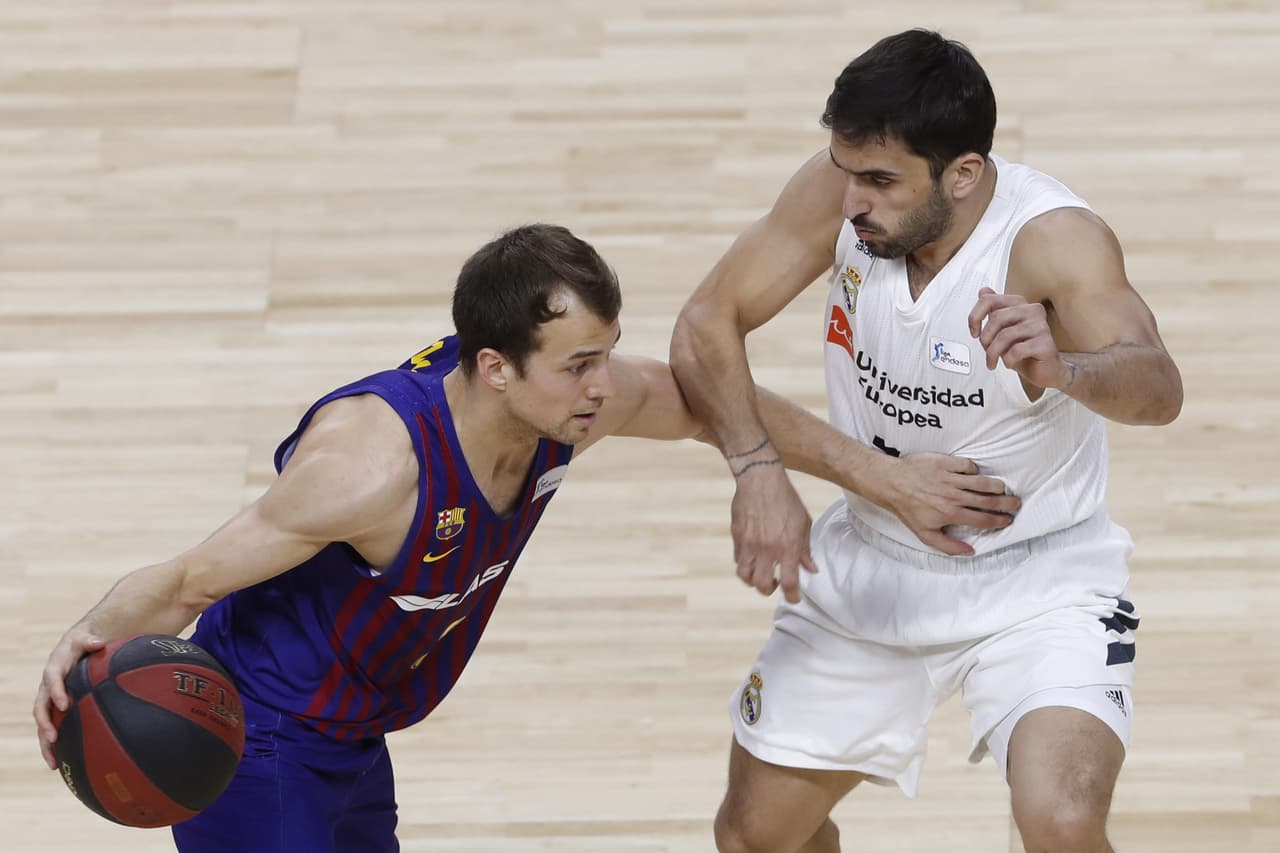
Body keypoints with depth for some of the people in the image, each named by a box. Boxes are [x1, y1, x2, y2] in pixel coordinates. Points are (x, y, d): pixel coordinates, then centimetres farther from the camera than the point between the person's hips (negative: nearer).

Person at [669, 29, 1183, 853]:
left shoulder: (1055, 238, -29)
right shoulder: (842, 188, -16)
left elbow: (1158, 389, -43)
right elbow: (707, 323, -10)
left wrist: (1061, 369, -65)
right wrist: (759, 467, -26)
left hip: (1037, 579, -5)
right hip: (870, 563, 5)